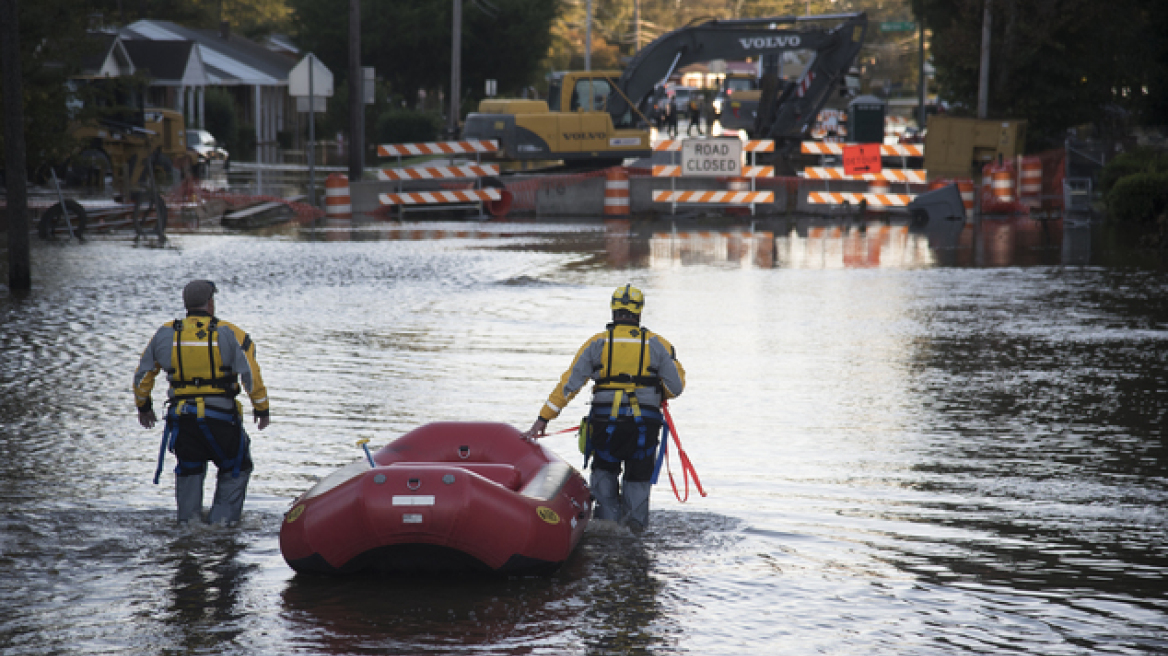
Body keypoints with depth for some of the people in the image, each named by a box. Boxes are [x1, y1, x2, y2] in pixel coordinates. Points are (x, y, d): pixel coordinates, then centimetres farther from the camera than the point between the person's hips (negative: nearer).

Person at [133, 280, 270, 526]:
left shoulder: (165, 334, 6)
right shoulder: (230, 334, -3)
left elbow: (142, 375, 13)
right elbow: (251, 376, -8)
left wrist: (144, 406, 28)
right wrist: (262, 409, 3)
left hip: (181, 418, 3)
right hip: (220, 417, -3)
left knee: (189, 469, 23)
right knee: (236, 468, 16)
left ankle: (188, 521, 21)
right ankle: (222, 519, 8)